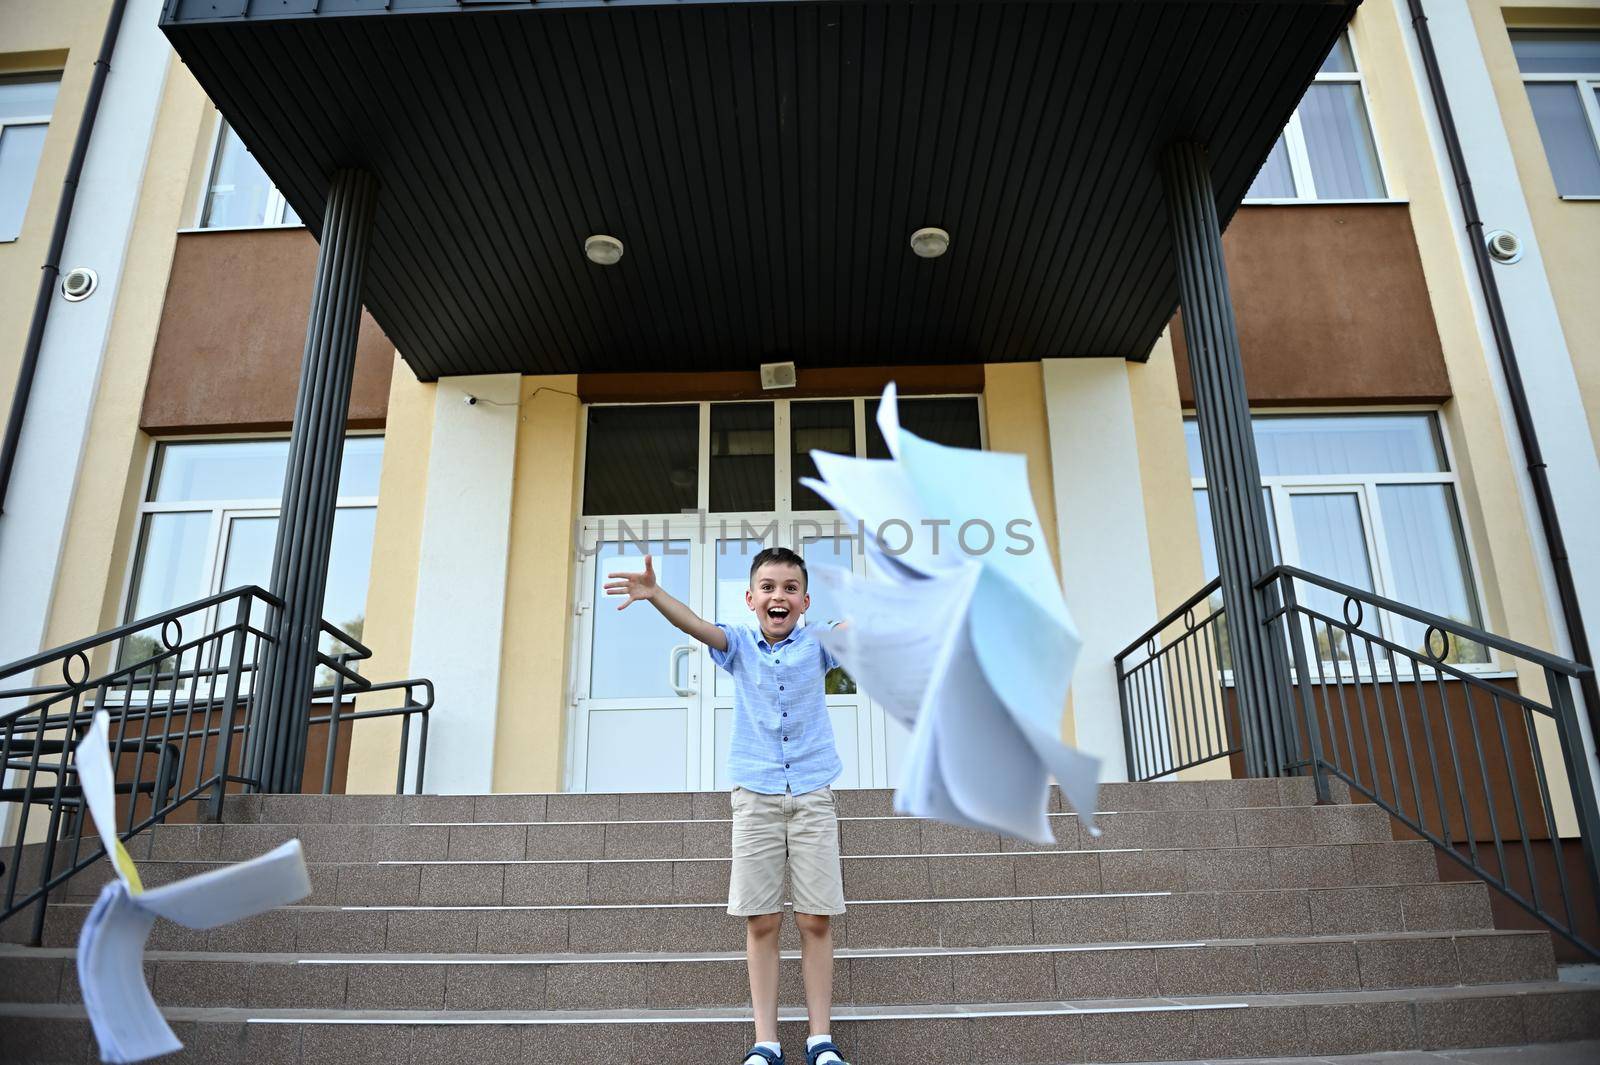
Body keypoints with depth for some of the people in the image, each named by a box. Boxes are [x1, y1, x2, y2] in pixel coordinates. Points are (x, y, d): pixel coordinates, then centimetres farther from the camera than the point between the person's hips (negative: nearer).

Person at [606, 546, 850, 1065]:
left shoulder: (817, 643, 4)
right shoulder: (739, 643, 2)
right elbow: (697, 625, -16)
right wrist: (654, 593, -36)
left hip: (812, 793, 0)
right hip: (755, 793, 0)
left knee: (816, 919, 1)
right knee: (760, 921, 1)